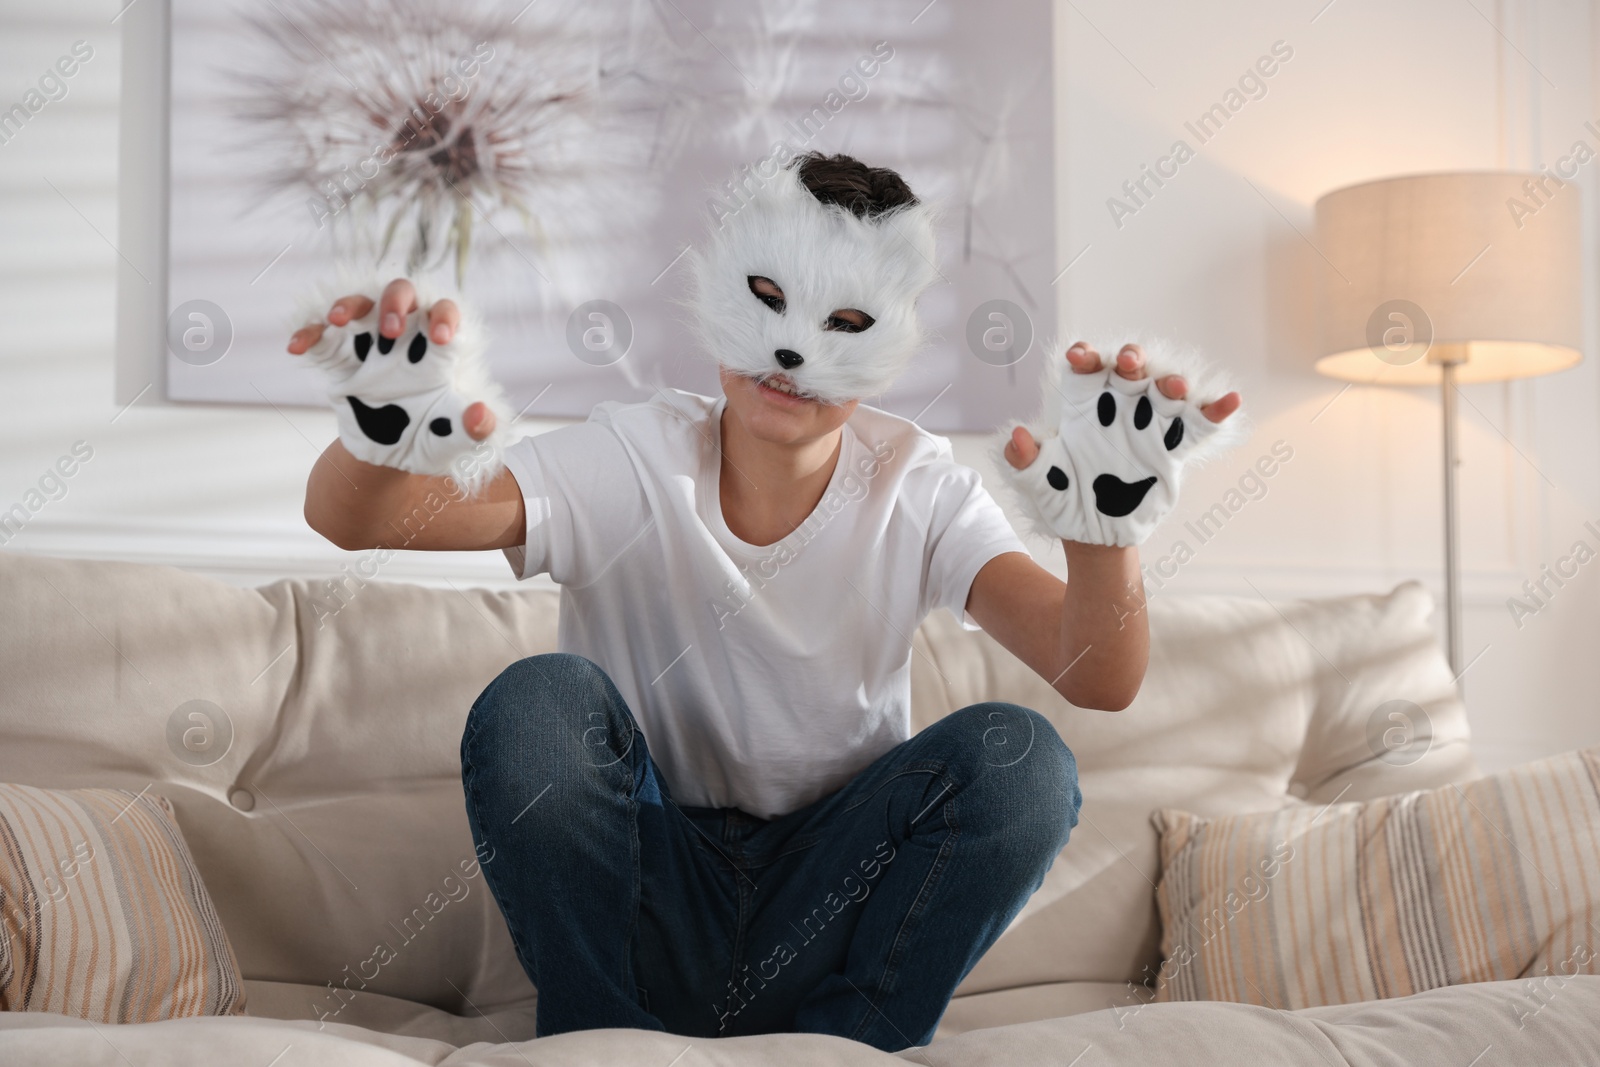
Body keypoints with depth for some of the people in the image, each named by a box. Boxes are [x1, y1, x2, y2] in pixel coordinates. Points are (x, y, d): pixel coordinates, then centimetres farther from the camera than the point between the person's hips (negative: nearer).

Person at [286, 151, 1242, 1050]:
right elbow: (349, 520, -21)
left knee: (1020, 756, -23)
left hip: (829, 909, 1)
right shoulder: (632, 461, -9)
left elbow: (1102, 681, -19)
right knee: (539, 699, -26)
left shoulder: (916, 491, -5)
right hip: (645, 906, 0)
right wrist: (380, 437, -46)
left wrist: (1108, 526, -41)